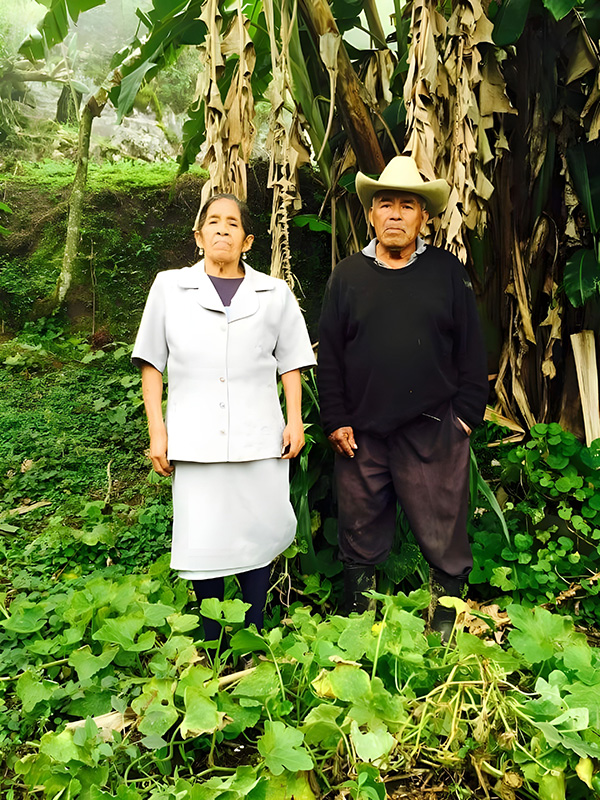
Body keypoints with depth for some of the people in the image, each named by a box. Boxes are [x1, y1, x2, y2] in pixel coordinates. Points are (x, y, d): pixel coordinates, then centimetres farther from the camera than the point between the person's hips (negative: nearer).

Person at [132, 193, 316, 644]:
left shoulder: (274, 294, 11)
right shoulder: (169, 287, 9)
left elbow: (290, 362, 13)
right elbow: (152, 363, 7)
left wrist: (295, 420, 4)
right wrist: (157, 430, 1)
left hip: (259, 438, 1)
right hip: (195, 439, 0)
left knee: (258, 534, 5)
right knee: (203, 539, 3)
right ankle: (211, 645, 23)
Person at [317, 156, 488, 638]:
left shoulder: (448, 272, 6)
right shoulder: (347, 276, 8)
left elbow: (471, 350, 6)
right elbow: (329, 356, 6)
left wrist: (467, 414, -1)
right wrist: (336, 420, 0)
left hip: (434, 433, -1)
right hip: (362, 434, 1)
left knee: (443, 534, 7)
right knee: (362, 532, 13)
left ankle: (448, 613, 29)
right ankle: (357, 615, 32)